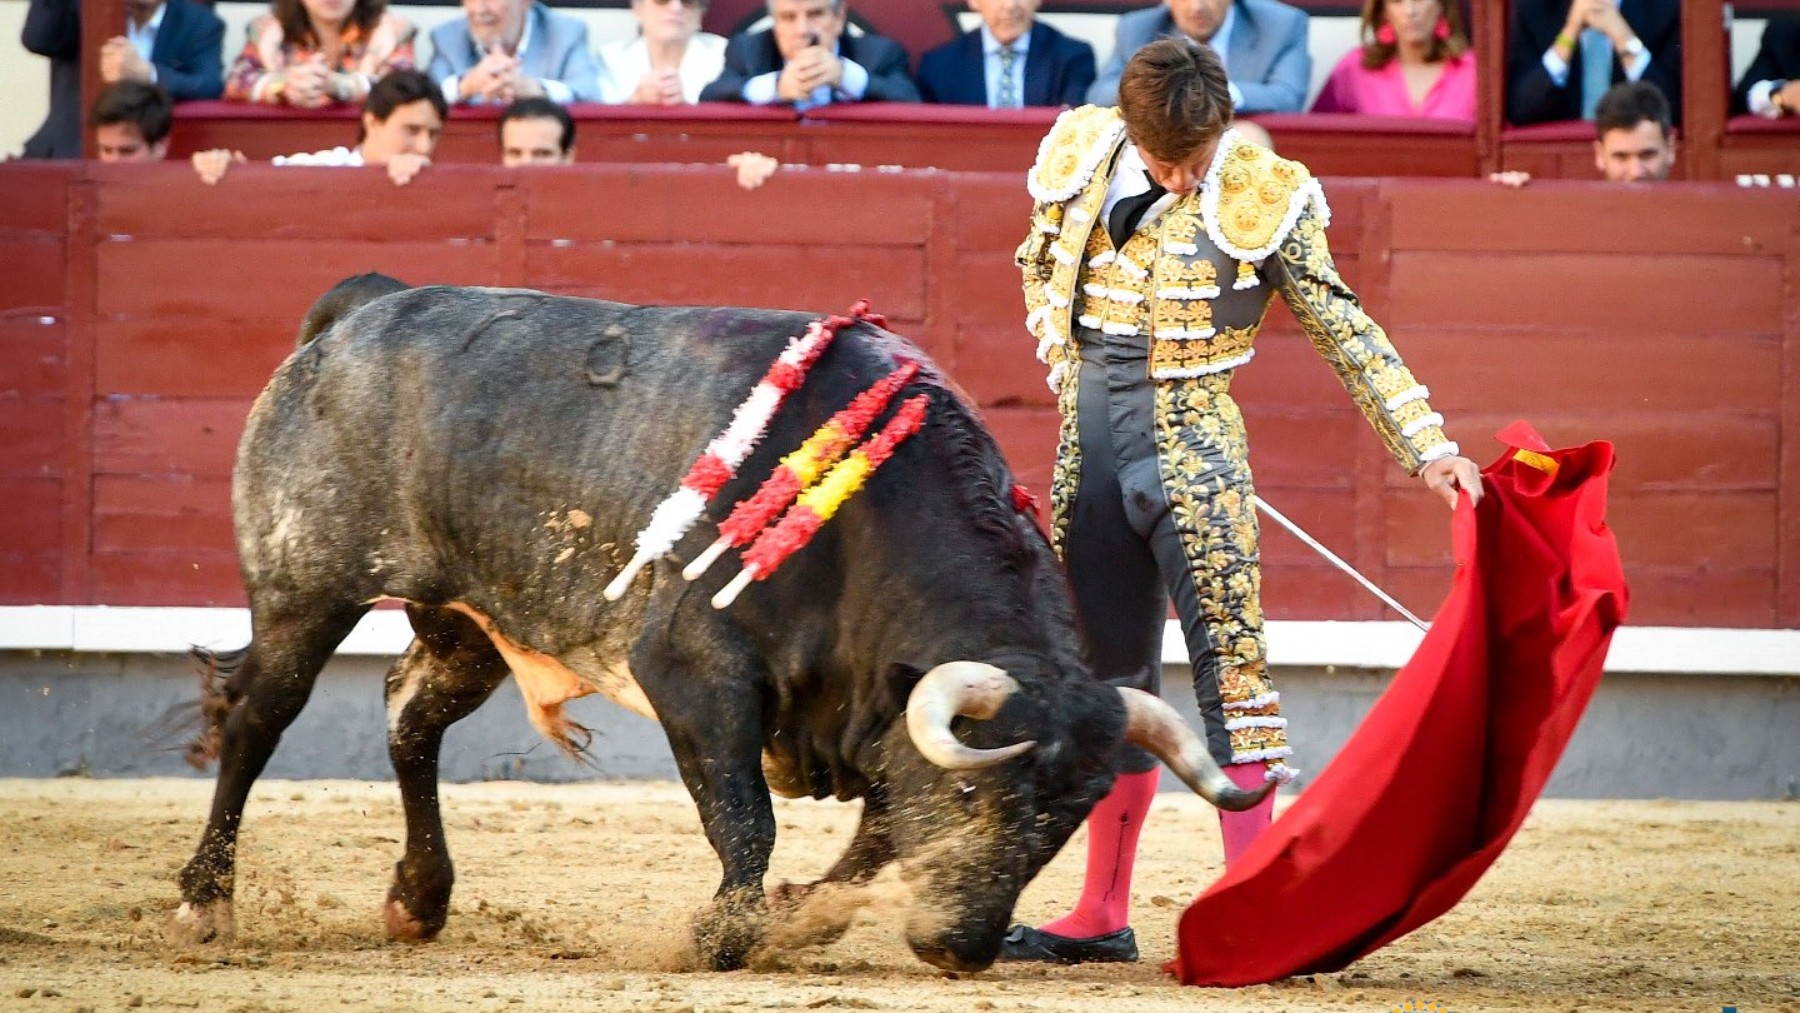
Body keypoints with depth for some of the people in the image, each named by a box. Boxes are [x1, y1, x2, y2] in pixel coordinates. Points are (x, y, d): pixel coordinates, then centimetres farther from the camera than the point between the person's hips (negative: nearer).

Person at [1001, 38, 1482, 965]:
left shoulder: (1257, 201, -9)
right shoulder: (1082, 162, 2)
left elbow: (1344, 331, -6)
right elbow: (1039, 268, 21)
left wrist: (1428, 447, -11)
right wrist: (1071, 367, 11)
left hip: (1194, 452, -4)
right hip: (1089, 445, 4)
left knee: (1229, 661, -11)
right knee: (1108, 678, 10)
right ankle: (1102, 916, 18)